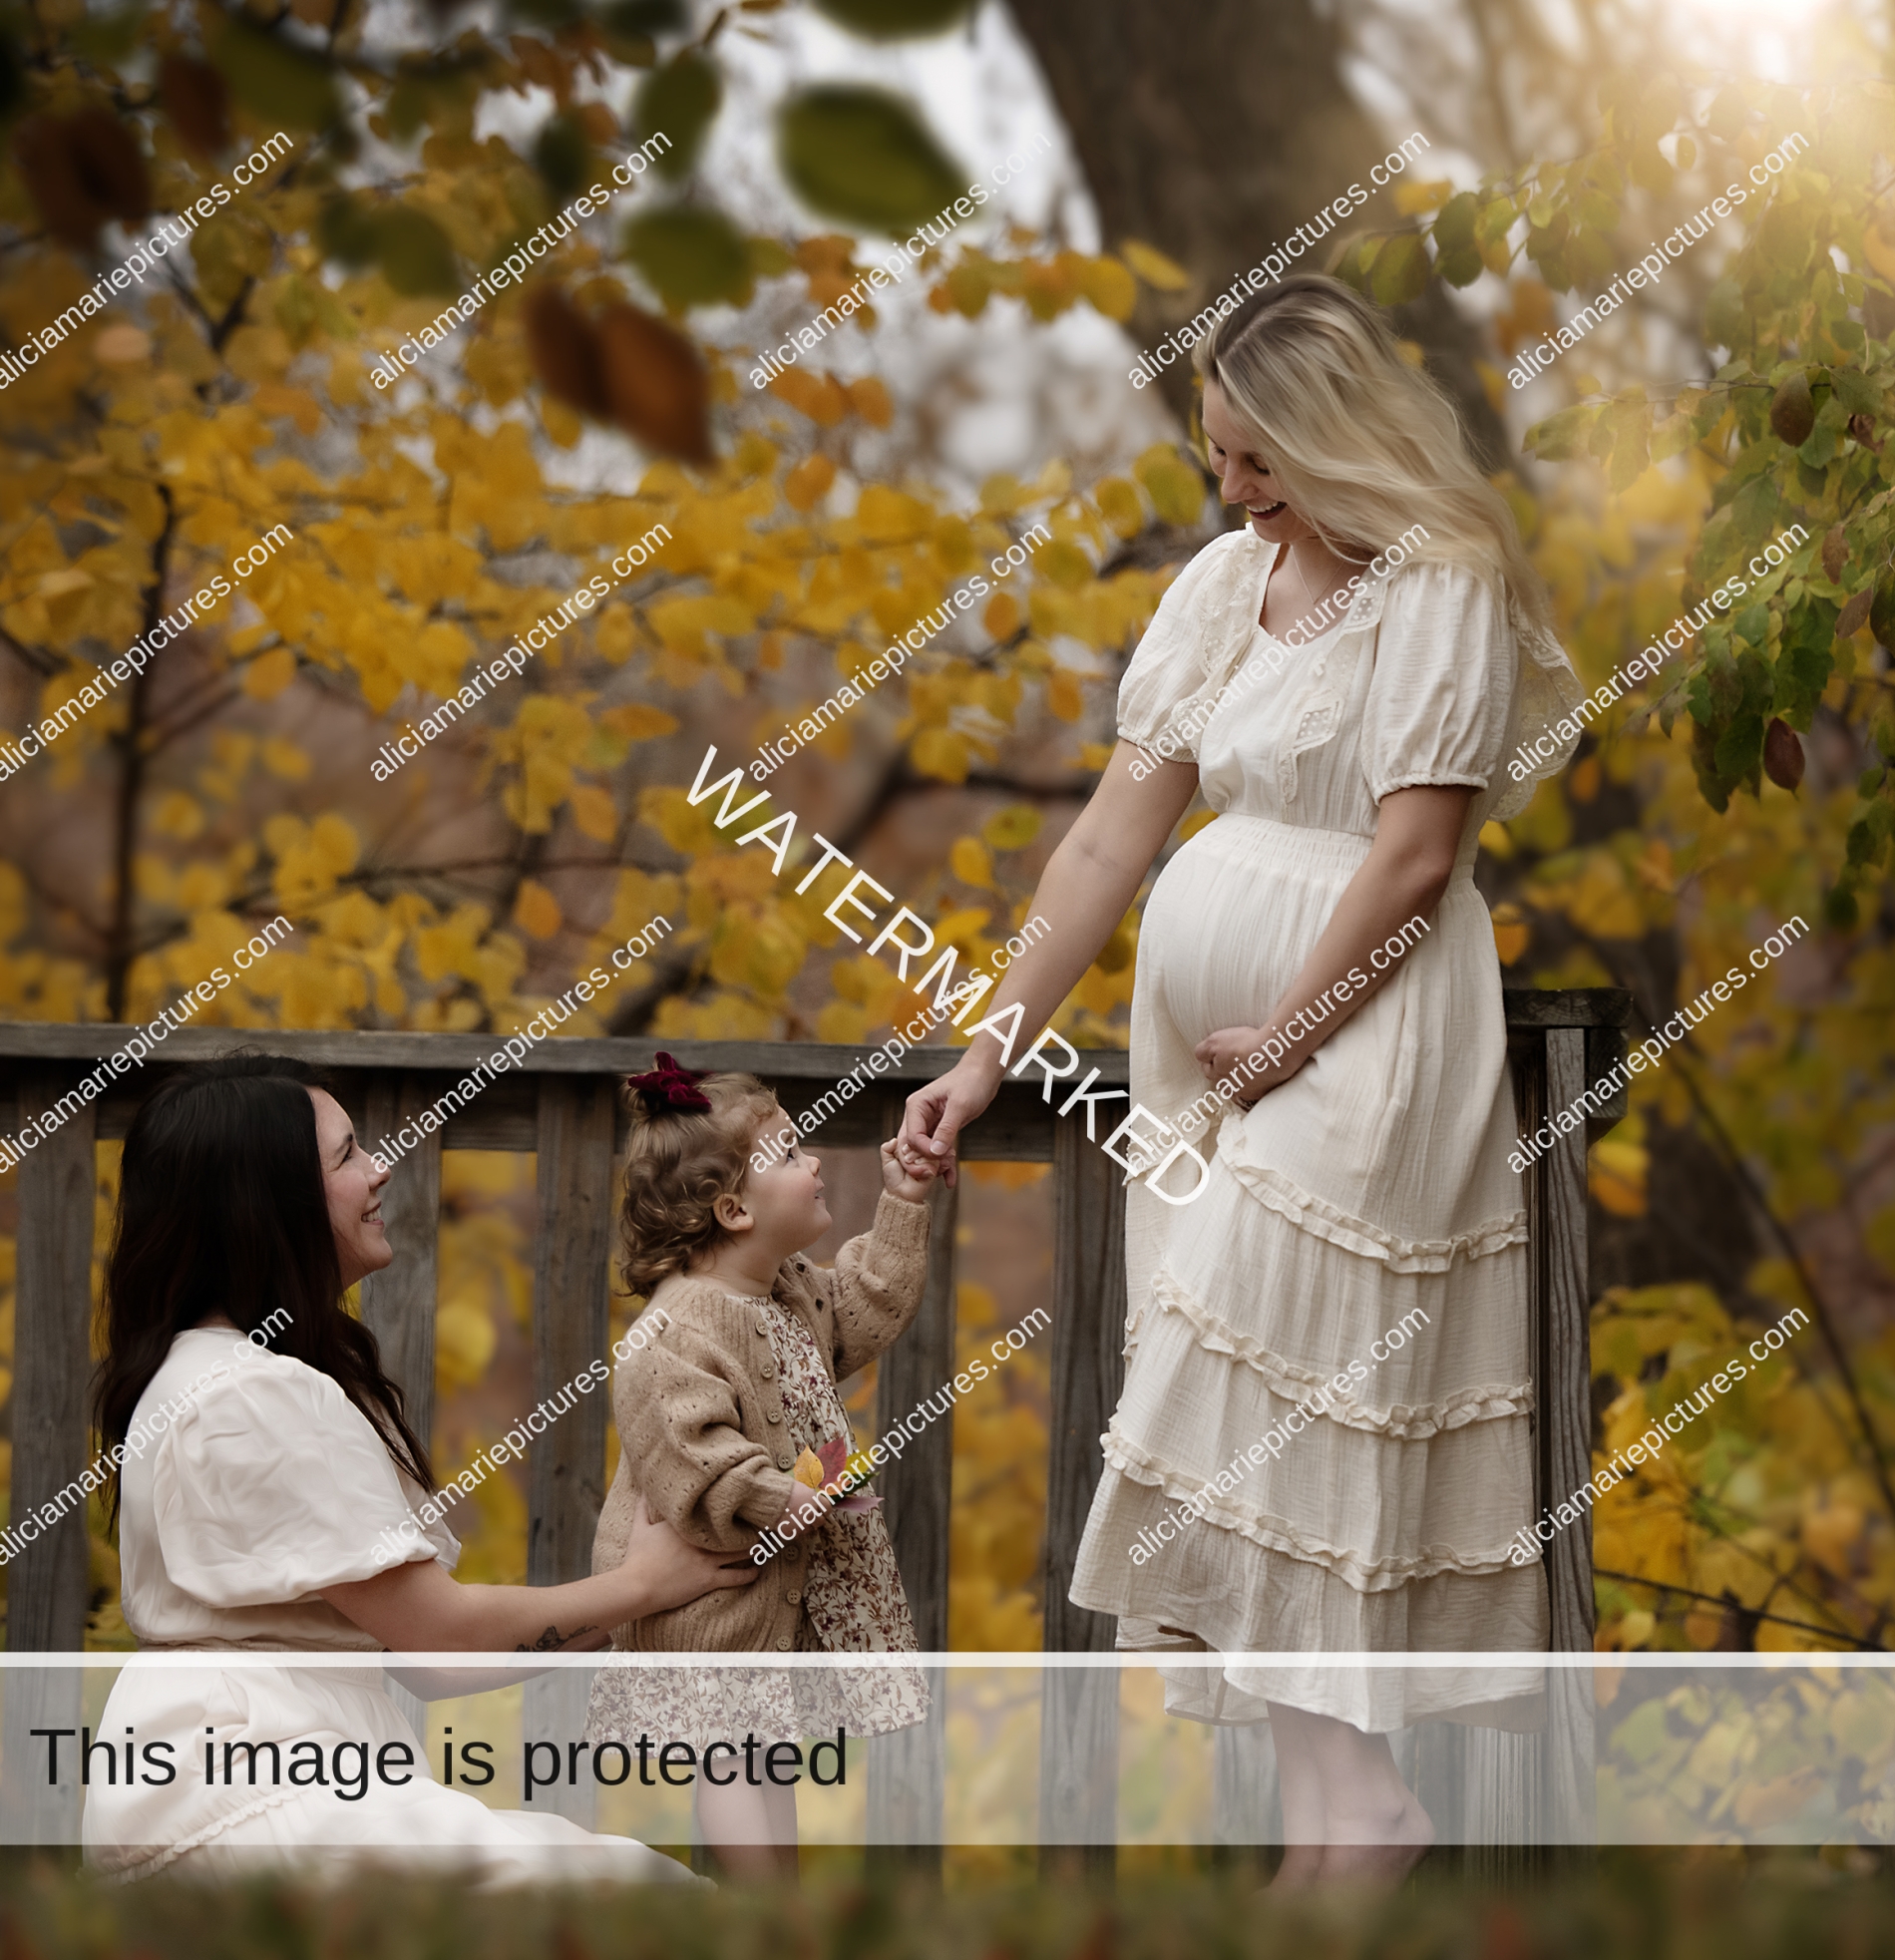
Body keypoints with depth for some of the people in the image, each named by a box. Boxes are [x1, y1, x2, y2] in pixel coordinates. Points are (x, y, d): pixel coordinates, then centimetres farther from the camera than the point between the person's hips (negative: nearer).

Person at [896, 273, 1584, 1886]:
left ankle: (1347, 1795, -3)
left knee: (1267, 1406, -10)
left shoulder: (1442, 587, -10)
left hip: (1364, 1025, -7)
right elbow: (1114, 835, 9)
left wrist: (1279, 1042, -11)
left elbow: (1415, 853, -15)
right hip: (1206, 1022, 7)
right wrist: (991, 1050, 6)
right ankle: (1338, 1796, 13)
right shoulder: (1226, 581, 10)